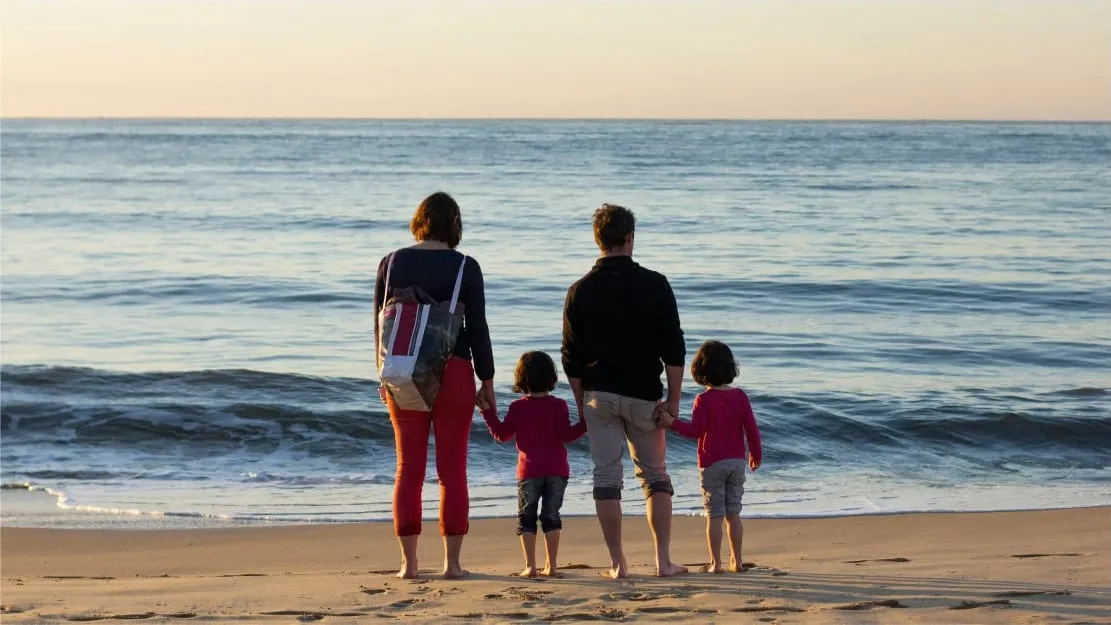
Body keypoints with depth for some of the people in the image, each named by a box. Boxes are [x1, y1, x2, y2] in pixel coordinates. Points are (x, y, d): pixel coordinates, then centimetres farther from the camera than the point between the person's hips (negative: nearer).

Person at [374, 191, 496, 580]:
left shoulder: (393, 263, 3)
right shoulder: (465, 268, -4)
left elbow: (380, 323, 6)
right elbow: (477, 328, -4)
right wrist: (487, 380, 4)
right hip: (454, 373, -2)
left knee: (408, 469, 6)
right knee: (453, 470, 3)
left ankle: (408, 563, 5)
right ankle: (451, 562, 2)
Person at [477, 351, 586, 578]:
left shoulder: (517, 408, 0)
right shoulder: (558, 405, -4)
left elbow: (502, 435, 5)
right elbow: (566, 435, -10)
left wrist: (488, 412, 12)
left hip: (529, 471, 0)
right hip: (556, 470, 0)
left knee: (526, 517, 6)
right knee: (551, 516, 8)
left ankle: (530, 566, -2)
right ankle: (552, 565, 4)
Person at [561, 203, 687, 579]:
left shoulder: (580, 291, 1)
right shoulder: (654, 285, -4)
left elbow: (571, 358, 4)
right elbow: (674, 349, -4)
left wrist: (582, 407, 12)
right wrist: (673, 399, 2)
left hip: (599, 395, 1)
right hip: (644, 394, -1)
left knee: (606, 476, 4)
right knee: (655, 475, 10)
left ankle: (618, 564, 3)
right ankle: (664, 560, 5)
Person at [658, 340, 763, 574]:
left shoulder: (704, 400, -11)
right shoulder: (740, 397, 2)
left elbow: (695, 430, -17)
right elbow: (752, 428, 2)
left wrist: (672, 422, -12)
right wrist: (756, 455, 13)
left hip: (712, 464, -4)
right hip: (737, 462, 4)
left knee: (714, 515, 0)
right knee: (733, 514, 10)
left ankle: (716, 562, -1)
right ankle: (736, 561, 11)